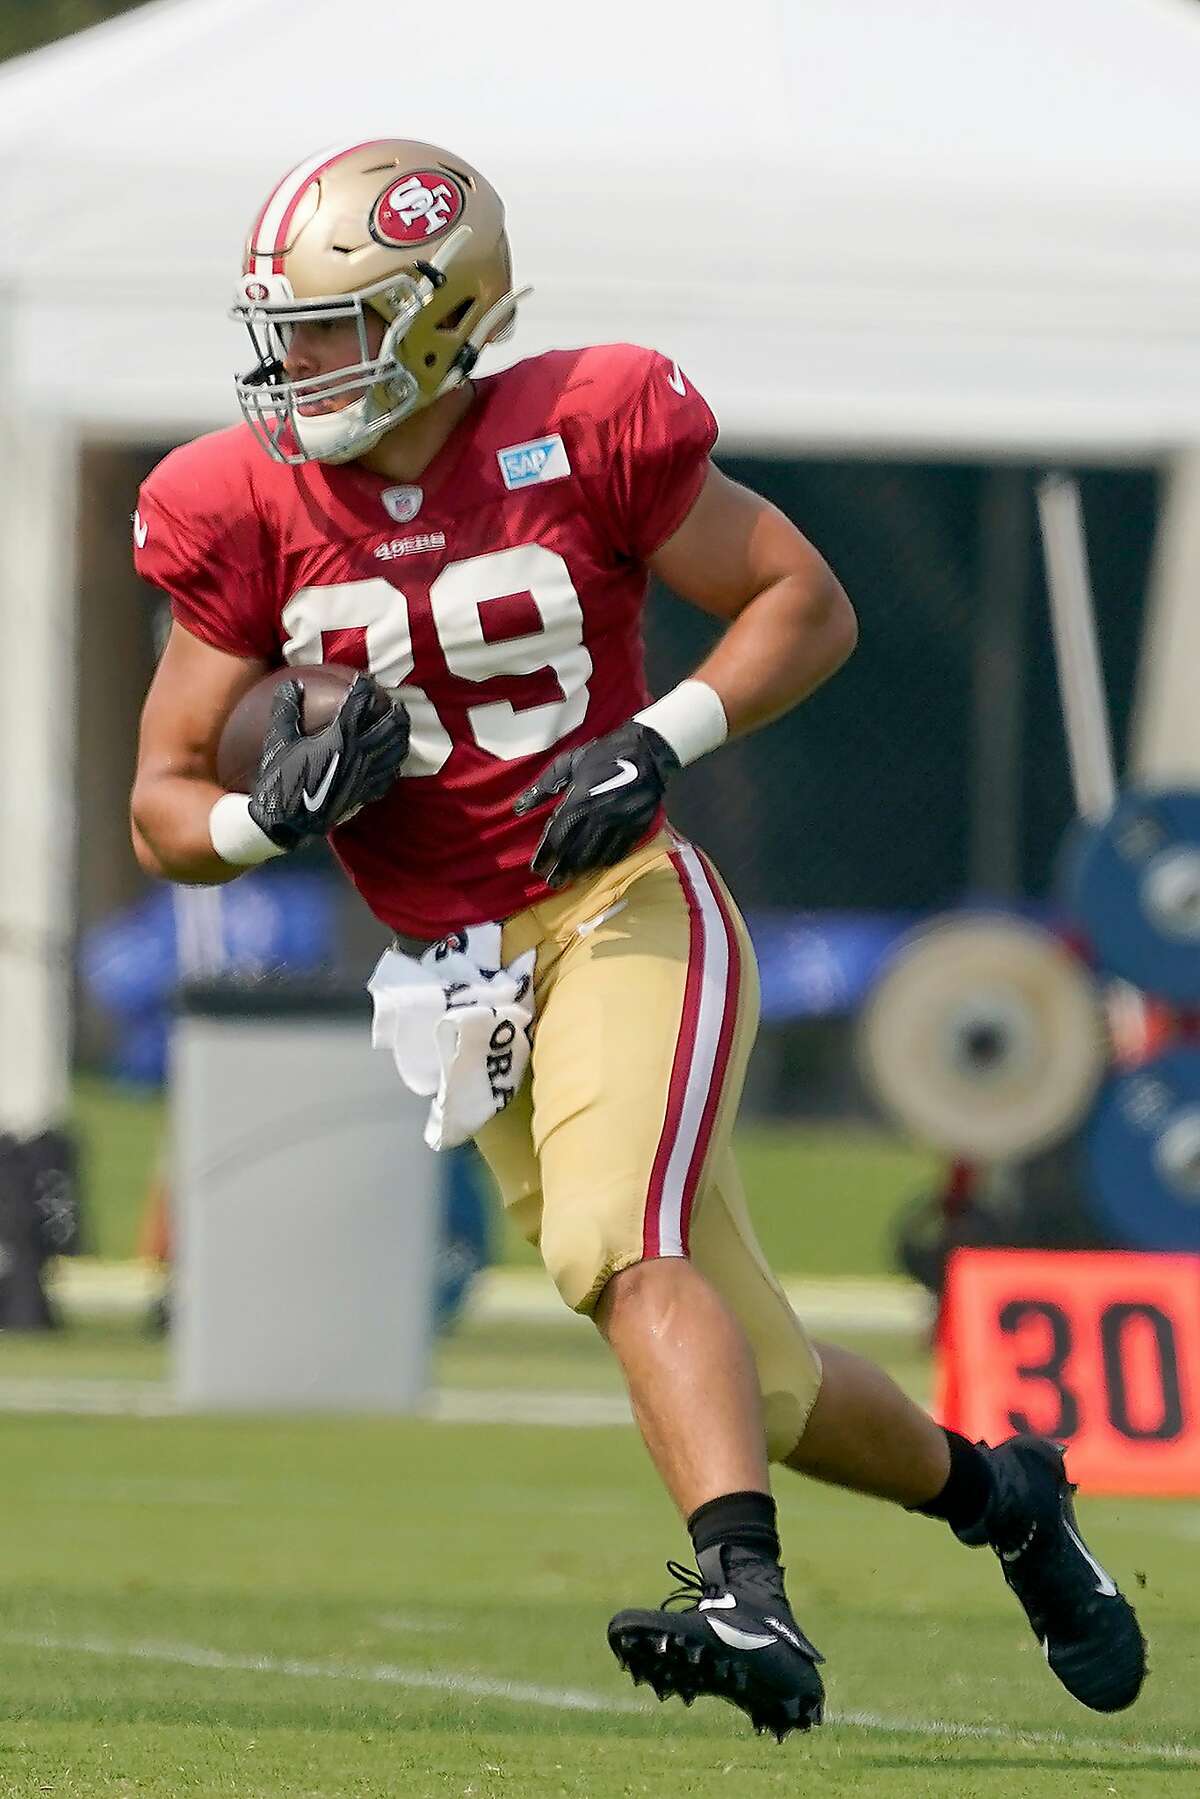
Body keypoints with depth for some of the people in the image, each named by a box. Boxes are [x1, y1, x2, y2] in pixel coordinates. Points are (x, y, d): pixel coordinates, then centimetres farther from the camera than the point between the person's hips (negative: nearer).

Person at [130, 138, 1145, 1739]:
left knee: (618, 1241, -31)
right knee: (752, 1382, 9)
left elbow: (808, 605, 0)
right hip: (461, 978, 4)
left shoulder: (578, 437, -10)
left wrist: (661, 744, -16)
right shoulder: (255, 511, -2)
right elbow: (164, 809, 1)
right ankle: (1000, 1497, 32)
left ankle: (747, 1604, -42)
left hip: (625, 908, -4)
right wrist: (274, 811, -21)